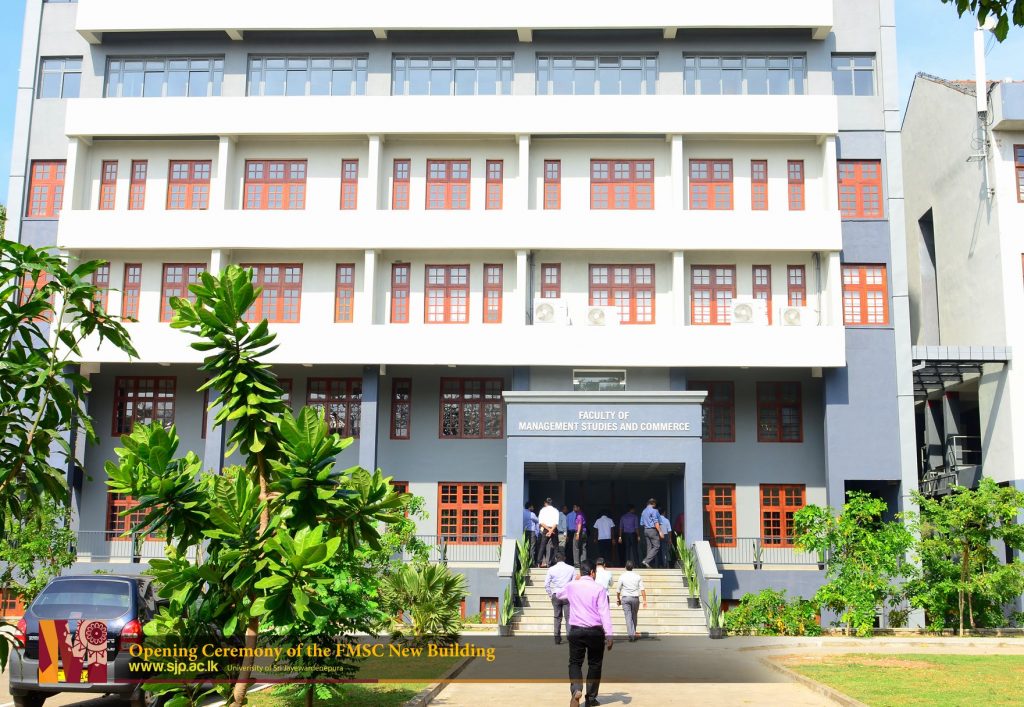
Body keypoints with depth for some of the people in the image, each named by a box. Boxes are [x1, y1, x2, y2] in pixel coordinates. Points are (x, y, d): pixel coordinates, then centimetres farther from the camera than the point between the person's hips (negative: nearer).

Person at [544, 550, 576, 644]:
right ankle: (569, 635, -6)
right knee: (568, 616, 2)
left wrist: (550, 595, 10)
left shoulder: (551, 569, 1)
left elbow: (546, 584, 1)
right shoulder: (571, 569, 0)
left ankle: (557, 637, 8)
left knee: (557, 616, 10)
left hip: (556, 595, 1)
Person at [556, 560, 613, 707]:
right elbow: (605, 613, -11)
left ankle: (576, 689, -19)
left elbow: (559, 595, 26)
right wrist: (608, 636, -12)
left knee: (575, 663, 8)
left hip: (576, 631, 1)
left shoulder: (571, 586, 3)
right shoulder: (598, 589, -5)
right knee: (594, 664, 14)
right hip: (595, 632, -1)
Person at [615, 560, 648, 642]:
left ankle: (631, 634, -14)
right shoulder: (637, 576, 1)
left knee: (628, 616, -3)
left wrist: (618, 599, 16)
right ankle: (633, 633, 24)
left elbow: (618, 589, 2)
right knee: (634, 616, 16)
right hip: (635, 598, 2)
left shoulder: (622, 576, -2)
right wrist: (644, 600, -5)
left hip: (625, 598, -2)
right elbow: (642, 589, -6)